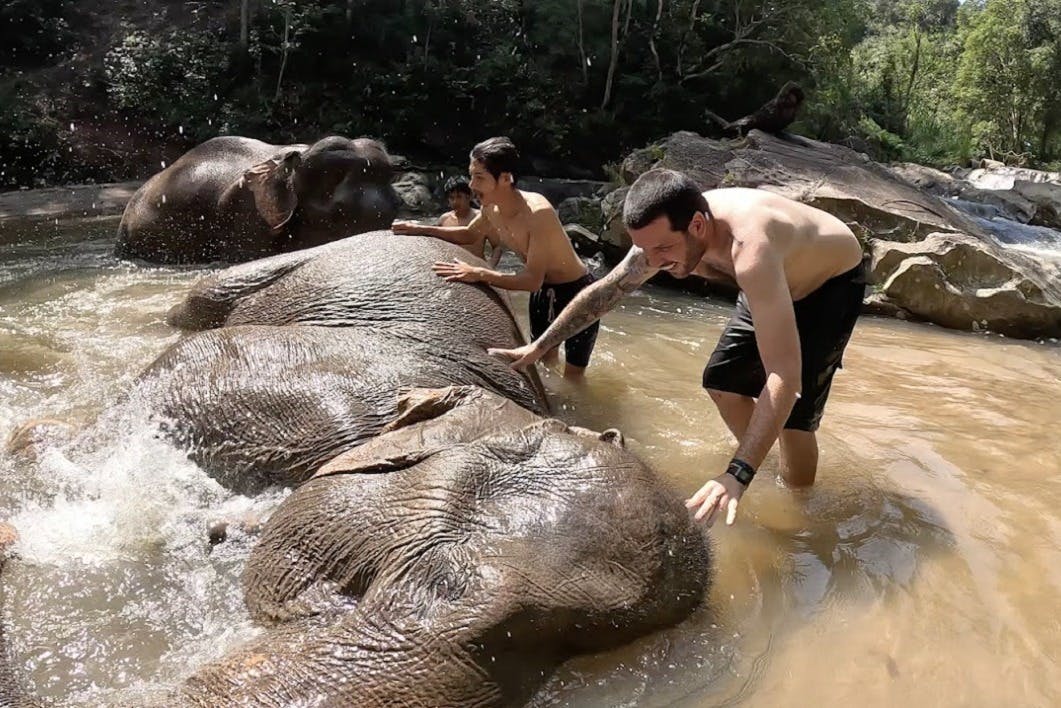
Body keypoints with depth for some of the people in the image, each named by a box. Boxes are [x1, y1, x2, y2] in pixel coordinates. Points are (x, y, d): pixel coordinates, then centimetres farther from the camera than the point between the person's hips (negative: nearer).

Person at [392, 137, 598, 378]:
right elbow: (469, 234, 14)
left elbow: (533, 280, -39)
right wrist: (423, 230, 1)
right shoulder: (491, 209, -10)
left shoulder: (538, 212, -35)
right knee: (544, 357, 24)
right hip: (544, 291, 8)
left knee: (573, 377, -3)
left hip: (577, 291, -7)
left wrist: (479, 274, -44)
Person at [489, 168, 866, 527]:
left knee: (793, 412, -16)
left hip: (833, 282, -7)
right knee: (722, 381, 9)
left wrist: (738, 475, -54)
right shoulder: (667, 232, -22)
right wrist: (538, 346, -4)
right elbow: (604, 290, -6)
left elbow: (784, 377, -48)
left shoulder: (749, 250, -45)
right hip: (780, 279, 7)